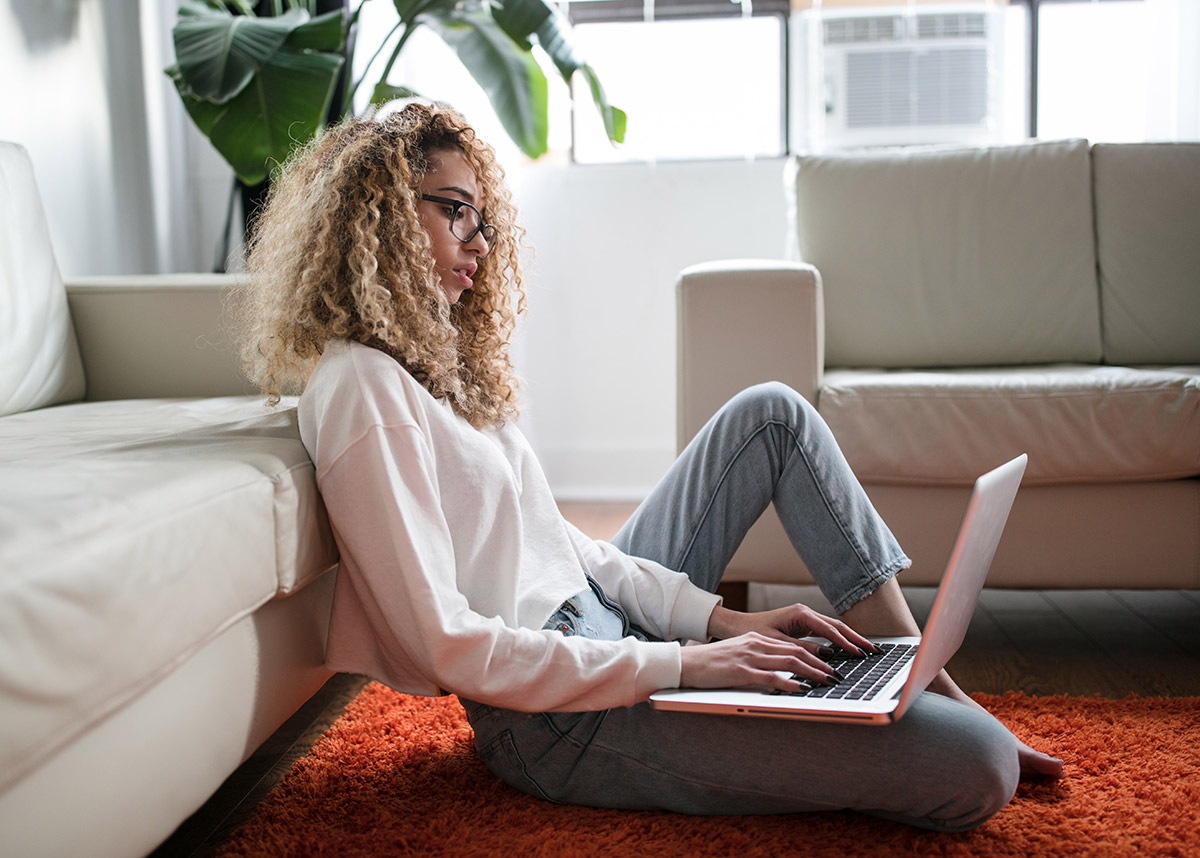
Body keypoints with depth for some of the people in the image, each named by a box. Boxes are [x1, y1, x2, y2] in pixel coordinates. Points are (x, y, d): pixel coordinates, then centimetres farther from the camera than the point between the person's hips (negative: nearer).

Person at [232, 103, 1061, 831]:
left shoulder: (434, 361, 13)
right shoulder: (360, 387, -17)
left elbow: (557, 539, 11)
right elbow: (446, 644, -23)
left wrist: (719, 617, 1)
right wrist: (682, 665, -21)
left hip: (604, 622, 10)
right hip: (560, 718, -10)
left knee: (772, 412, 11)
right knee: (975, 767, -20)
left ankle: (925, 681, 11)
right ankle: (957, 724, 17)